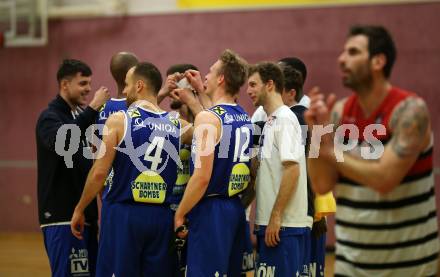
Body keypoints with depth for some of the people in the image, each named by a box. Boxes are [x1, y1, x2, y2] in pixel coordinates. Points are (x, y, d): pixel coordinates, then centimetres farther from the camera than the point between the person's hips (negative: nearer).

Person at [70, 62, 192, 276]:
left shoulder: (118, 120, -6)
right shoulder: (177, 125, 4)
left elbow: (99, 172, -8)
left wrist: (79, 209, 3)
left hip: (124, 213, -3)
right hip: (162, 216, 4)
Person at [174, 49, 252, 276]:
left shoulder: (207, 117, -15)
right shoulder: (245, 117, 9)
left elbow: (202, 176, -20)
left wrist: (180, 214, -11)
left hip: (211, 210, -8)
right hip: (236, 209, 8)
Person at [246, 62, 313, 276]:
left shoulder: (284, 119, -10)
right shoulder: (271, 122, 17)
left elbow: (292, 170, -19)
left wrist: (276, 217, -19)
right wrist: (262, 222, 15)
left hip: (284, 225, -9)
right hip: (271, 223, 9)